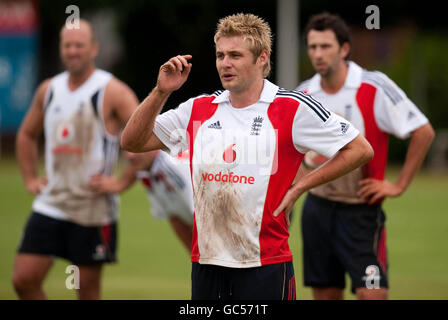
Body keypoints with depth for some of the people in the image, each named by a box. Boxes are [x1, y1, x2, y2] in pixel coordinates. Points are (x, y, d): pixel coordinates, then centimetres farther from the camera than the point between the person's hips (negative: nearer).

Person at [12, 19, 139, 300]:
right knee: (24, 279, -2)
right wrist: (30, 178, 16)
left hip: (94, 210, -5)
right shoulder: (49, 90, 10)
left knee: (88, 287, 2)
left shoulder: (111, 92, -9)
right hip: (50, 205, 5)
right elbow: (27, 135, 28)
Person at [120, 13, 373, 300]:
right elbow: (132, 142, 11)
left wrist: (298, 188, -3)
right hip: (206, 262, 4)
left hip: (266, 265, -4)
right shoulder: (199, 109, 8)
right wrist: (161, 92, -3)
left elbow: (360, 149, 0)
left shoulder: (293, 109, -5)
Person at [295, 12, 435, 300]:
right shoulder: (302, 95, 2)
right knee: (326, 294, 6)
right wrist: (302, 175, 8)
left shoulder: (374, 87, -12)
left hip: (361, 210, -4)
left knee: (372, 293, -14)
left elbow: (423, 132, -10)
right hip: (318, 208, 4)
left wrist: (399, 186, -10)